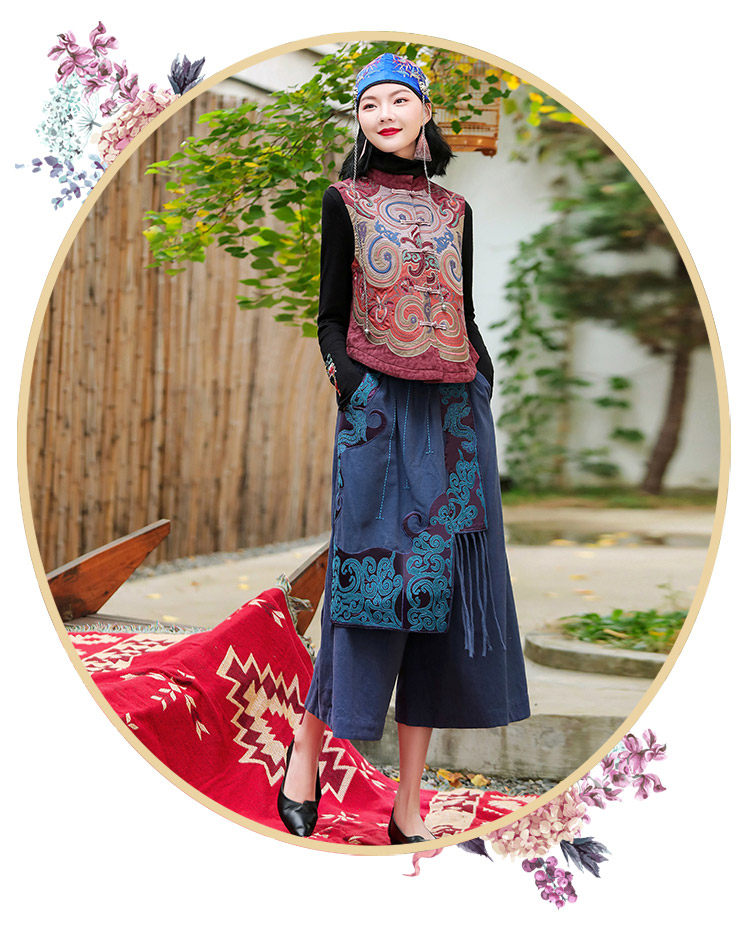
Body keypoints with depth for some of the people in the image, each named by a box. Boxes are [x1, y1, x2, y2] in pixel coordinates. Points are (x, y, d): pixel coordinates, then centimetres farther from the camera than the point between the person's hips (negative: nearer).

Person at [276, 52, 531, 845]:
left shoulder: (454, 209, 16)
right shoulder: (345, 200, 6)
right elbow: (329, 315, 4)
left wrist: (484, 384, 5)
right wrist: (346, 376, -13)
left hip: (455, 409, 4)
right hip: (379, 408, -4)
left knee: (441, 587, 0)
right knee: (373, 577, -9)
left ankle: (408, 805, 4)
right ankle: (305, 750, 12)